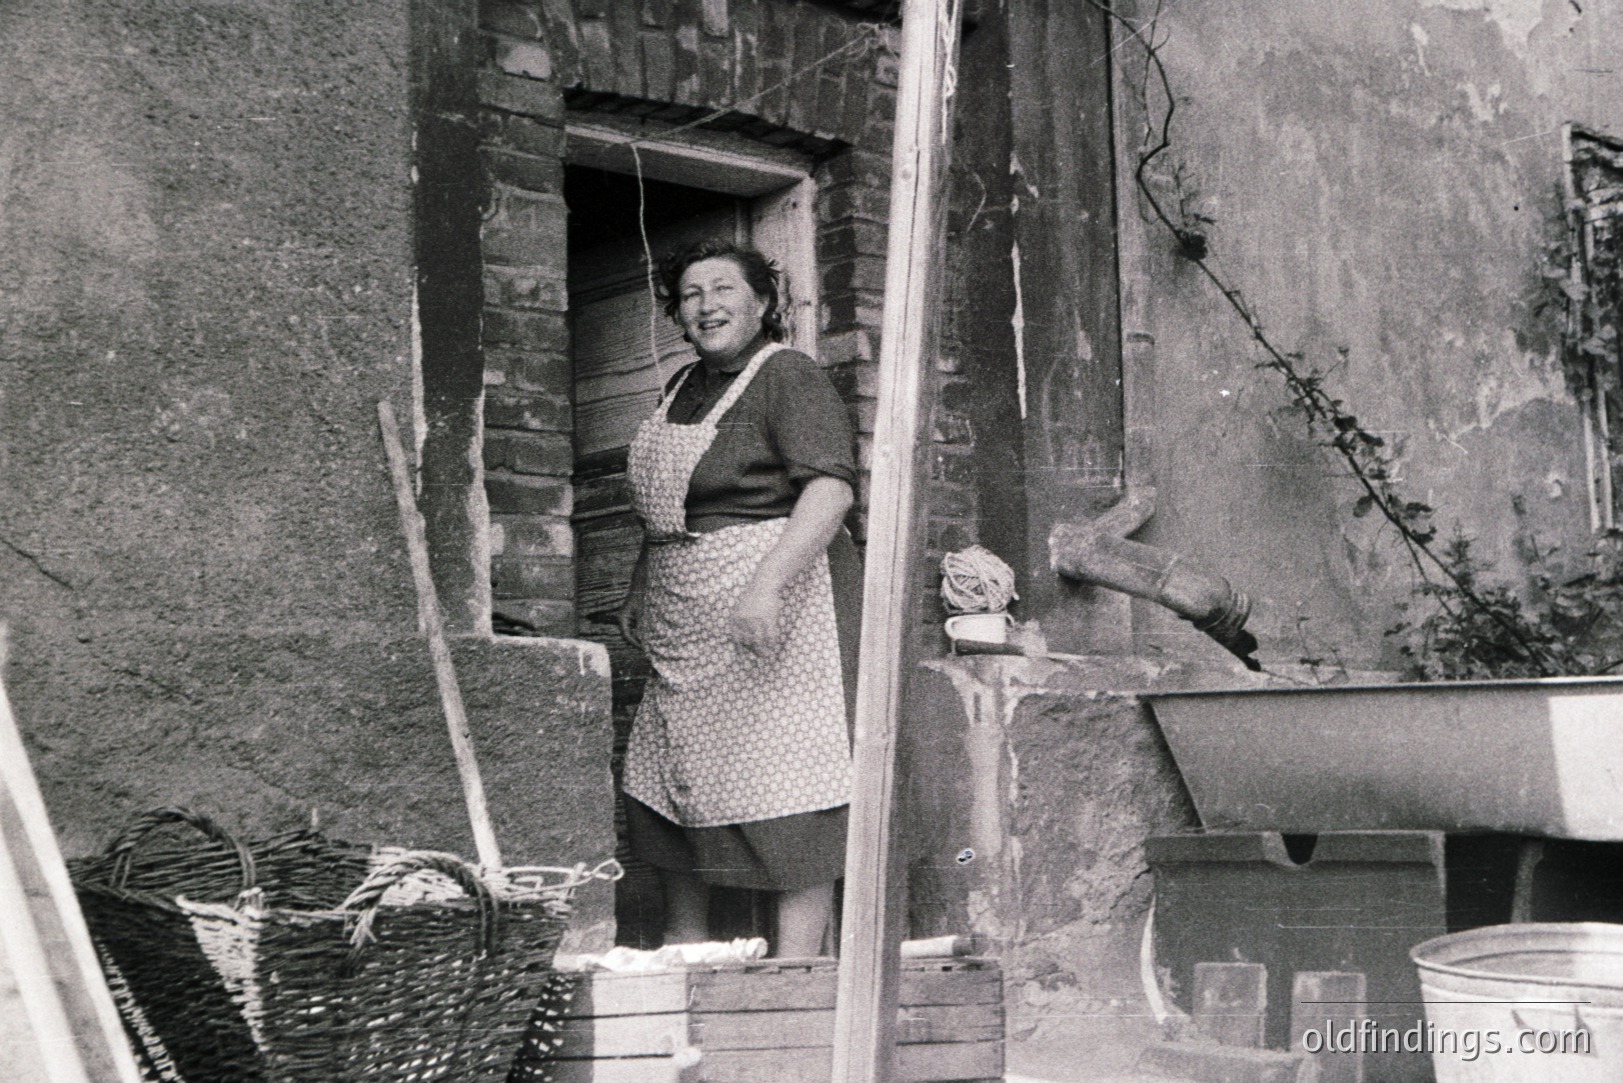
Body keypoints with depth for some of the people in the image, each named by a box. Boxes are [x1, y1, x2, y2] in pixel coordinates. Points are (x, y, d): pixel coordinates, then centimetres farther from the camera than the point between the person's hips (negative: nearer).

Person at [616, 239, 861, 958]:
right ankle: (683, 949, 25)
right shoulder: (684, 386, 17)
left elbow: (831, 488, -23)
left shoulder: (789, 379, -10)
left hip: (774, 606, -9)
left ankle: (797, 961, -5)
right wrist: (640, 591, 25)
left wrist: (766, 583, -32)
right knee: (671, 783, 12)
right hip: (687, 626, 9)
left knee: (784, 778, -9)